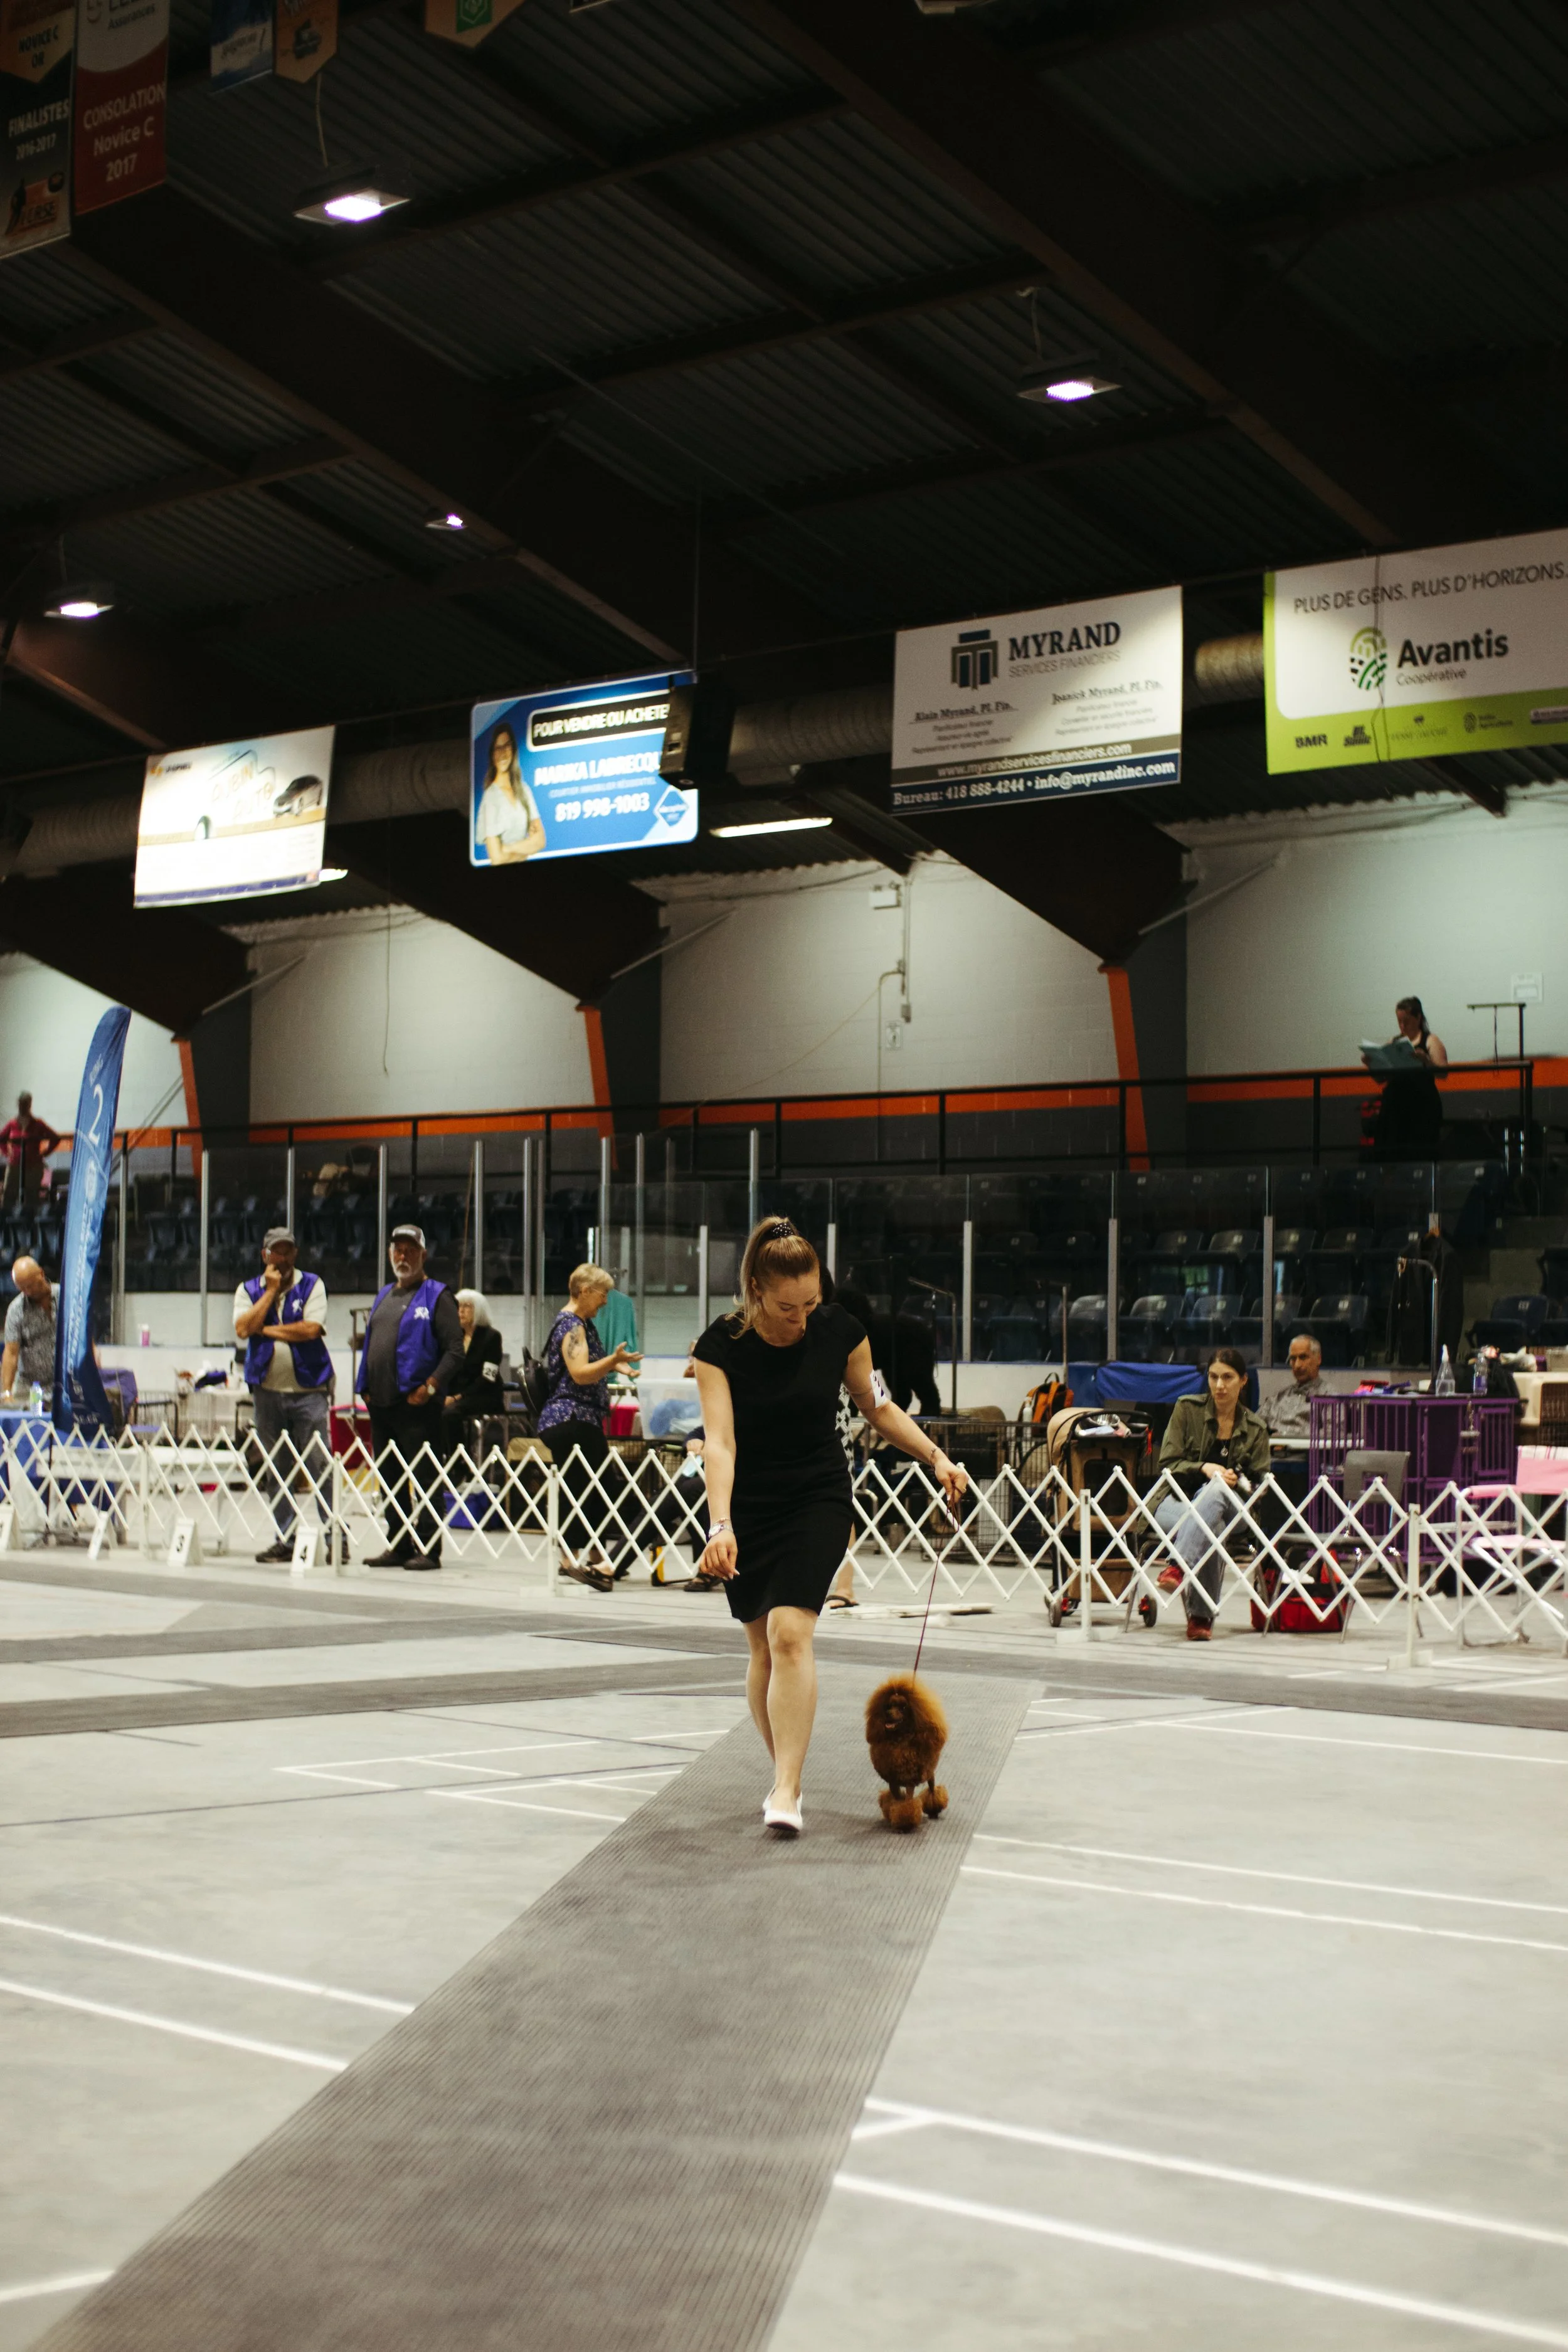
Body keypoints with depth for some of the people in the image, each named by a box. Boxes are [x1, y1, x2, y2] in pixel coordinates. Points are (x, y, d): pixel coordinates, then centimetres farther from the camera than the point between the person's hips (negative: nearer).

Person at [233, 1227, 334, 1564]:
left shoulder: (312, 1286, 3)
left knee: (320, 1466, -8)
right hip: (268, 1392, 3)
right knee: (275, 1471, 6)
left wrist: (266, 1330, -6)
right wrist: (272, 1291, -6)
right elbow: (243, 1328, -8)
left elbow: (311, 1329, -12)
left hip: (308, 1390, -3)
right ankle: (284, 1540, 12)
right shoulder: (249, 1290, 10)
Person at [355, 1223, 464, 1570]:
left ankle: (427, 1549, -4)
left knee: (424, 1478, -6)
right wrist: (365, 1387, 13)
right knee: (390, 1479, 11)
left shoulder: (436, 1296, -4)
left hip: (416, 1404, -8)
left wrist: (430, 1387, -17)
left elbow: (455, 1349, -10)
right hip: (381, 1404, 8)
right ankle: (398, 1547, 19)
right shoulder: (384, 1296, 19)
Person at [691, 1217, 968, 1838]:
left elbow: (878, 1407, 5)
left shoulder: (839, 1331, -11)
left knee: (790, 1633, -17)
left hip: (819, 1500, -1)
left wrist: (936, 1456, -7)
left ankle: (786, 1792, -19)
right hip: (747, 1506, 1)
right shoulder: (721, 1345, -16)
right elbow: (719, 1442, -24)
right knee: (761, 1645, 5)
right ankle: (785, 1773, 24)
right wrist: (720, 1525, -36)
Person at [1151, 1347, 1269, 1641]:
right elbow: (1168, 1464, 0)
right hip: (1176, 1500, -1)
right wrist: (1203, 1468, -18)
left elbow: (1260, 1484, 9)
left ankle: (1178, 1566, -45)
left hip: (1227, 1506, 1)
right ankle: (1201, 1616, -39)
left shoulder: (1255, 1429, 10)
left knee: (1217, 1490, -38)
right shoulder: (1187, 1409, 4)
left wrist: (1236, 1482, -13)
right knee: (1207, 1529, -38)